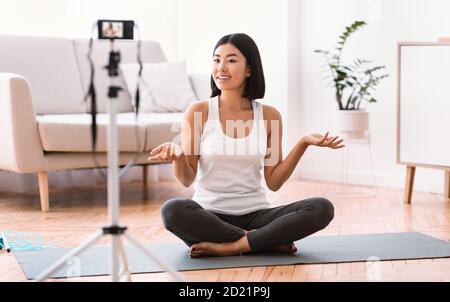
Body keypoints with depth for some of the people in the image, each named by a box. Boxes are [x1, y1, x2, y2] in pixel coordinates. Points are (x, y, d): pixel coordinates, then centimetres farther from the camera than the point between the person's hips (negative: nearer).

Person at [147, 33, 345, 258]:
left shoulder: (269, 115, 4)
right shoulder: (198, 112, -2)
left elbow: (274, 182, 4)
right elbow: (187, 179, -1)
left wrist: (303, 144, -6)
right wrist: (177, 155, -22)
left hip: (255, 215, 1)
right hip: (210, 216, -1)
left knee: (322, 208, -22)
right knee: (172, 210, -36)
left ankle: (230, 247, -22)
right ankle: (268, 242, -20)